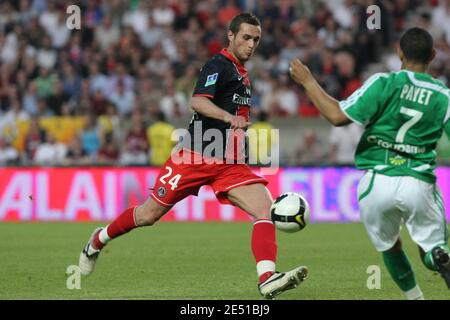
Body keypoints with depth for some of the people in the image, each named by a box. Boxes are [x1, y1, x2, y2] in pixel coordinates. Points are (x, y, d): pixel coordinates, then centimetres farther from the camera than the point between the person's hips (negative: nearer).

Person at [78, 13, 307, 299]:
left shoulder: (240, 71, 15)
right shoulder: (219, 65, -11)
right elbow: (198, 102, -28)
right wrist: (229, 117, -43)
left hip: (229, 165, 7)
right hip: (196, 157, -7)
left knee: (266, 209, -17)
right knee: (149, 215, 4)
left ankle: (267, 279, -30)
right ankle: (98, 241, 32)